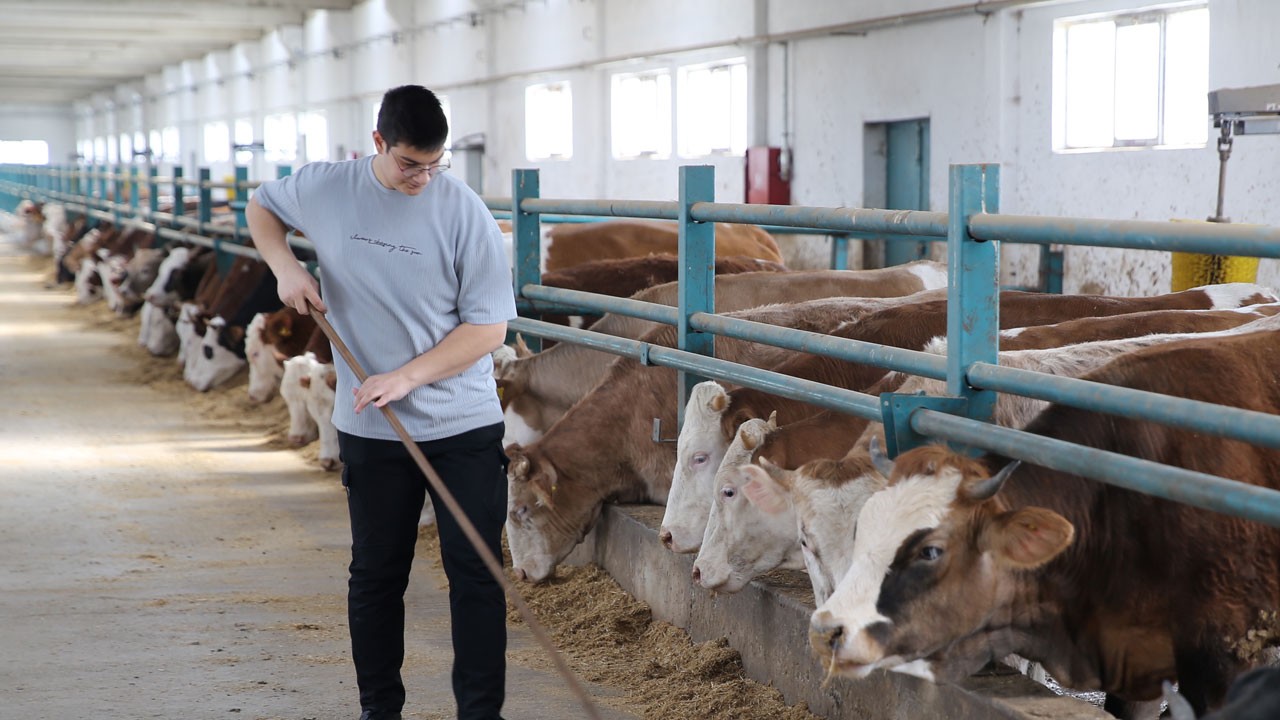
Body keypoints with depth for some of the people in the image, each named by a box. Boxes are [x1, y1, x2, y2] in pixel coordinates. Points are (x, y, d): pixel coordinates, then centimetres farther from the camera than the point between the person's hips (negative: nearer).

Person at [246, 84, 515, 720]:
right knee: (376, 576, 12)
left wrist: (407, 377, -17)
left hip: (465, 427, -2)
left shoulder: (463, 211, -10)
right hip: (372, 429, 2)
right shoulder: (325, 189, -3)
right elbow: (260, 205, 19)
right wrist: (285, 267, -1)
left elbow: (488, 327, -9)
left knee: (475, 572, 0)